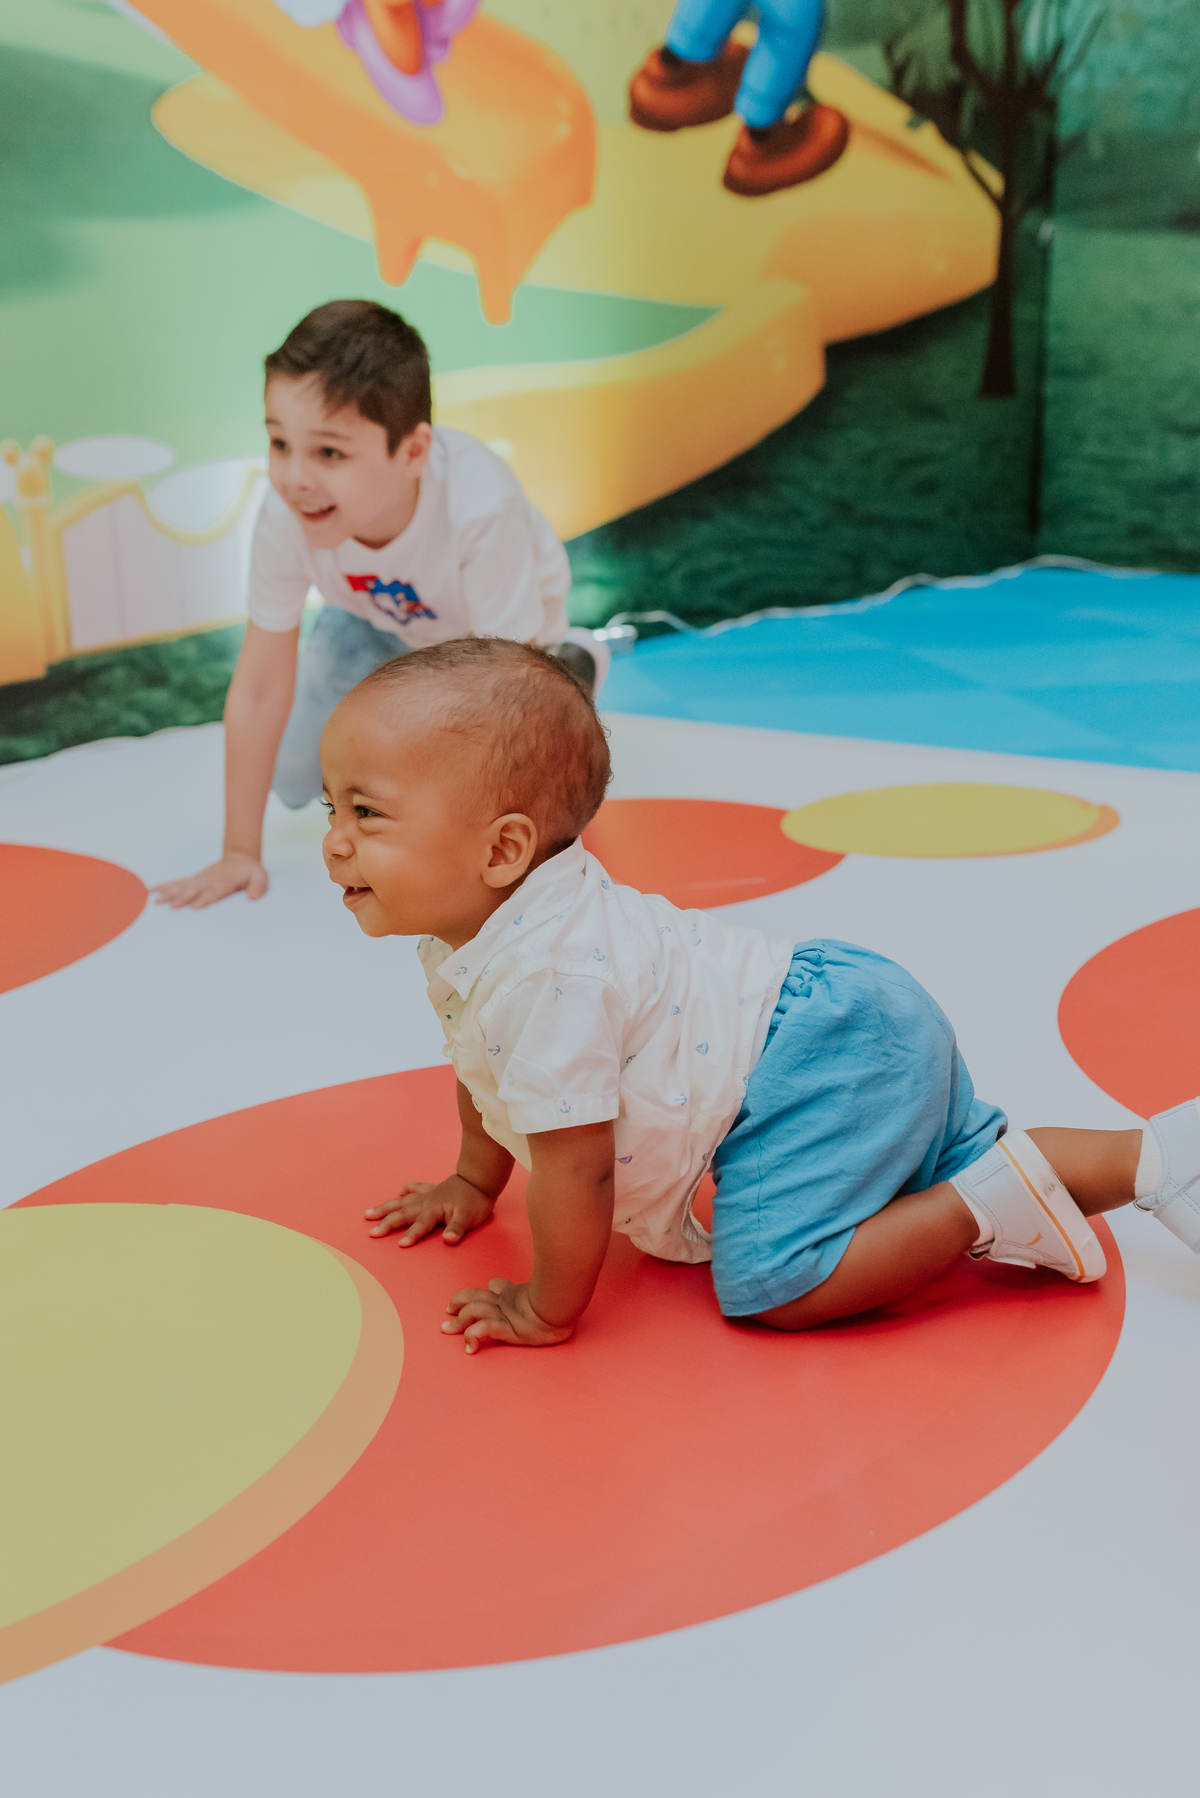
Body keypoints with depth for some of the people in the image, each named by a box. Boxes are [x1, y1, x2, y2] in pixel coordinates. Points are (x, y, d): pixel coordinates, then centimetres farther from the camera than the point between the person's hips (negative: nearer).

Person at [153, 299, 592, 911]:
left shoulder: (479, 509, -47)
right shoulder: (286, 513, -36)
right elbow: (259, 689, -26)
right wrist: (240, 854, -21)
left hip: (497, 629, -3)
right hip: (378, 618, 3)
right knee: (296, 782, 1)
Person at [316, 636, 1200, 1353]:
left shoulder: (543, 974, -28)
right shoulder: (463, 927, 6)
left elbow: (574, 1164, -23)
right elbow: (490, 1067, 25)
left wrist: (547, 1311, -10)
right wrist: (475, 1181, 34)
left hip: (819, 1058, -11)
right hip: (832, 1012, 11)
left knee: (773, 1283, -19)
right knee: (947, 1164, 22)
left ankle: (995, 1207, -11)